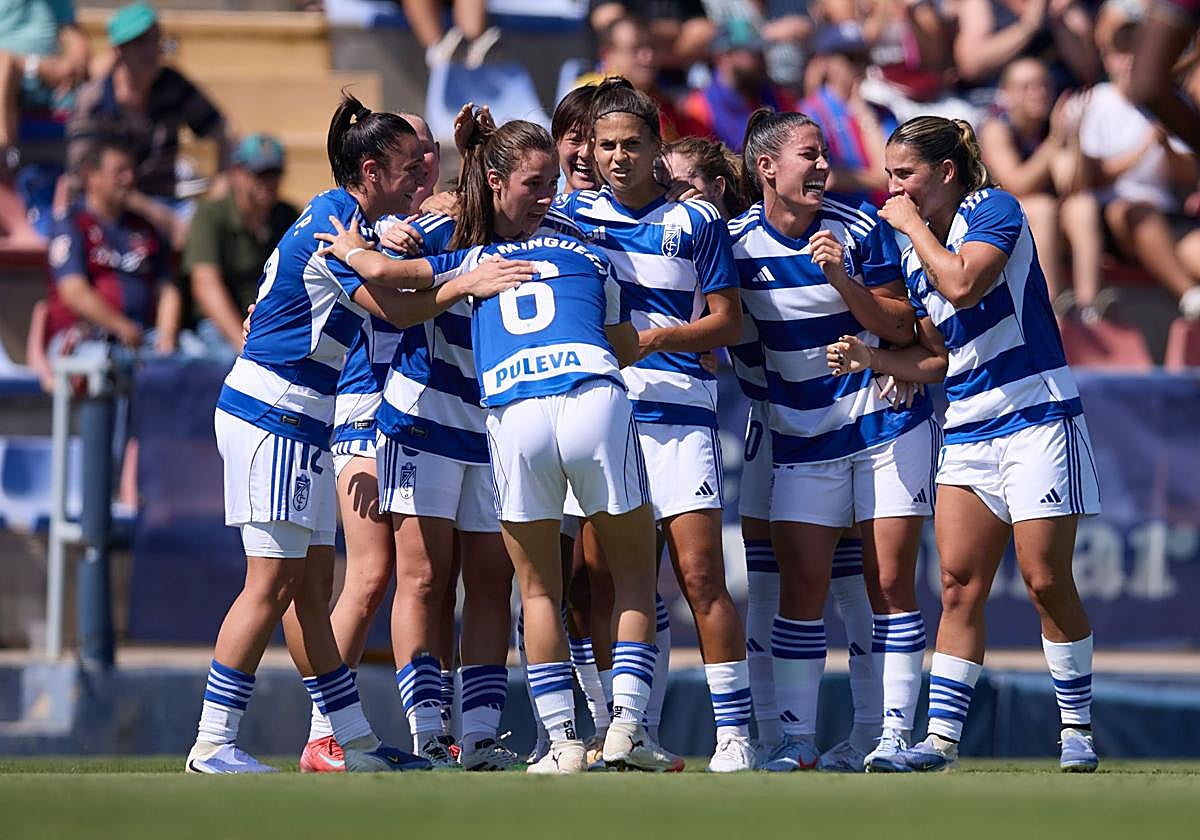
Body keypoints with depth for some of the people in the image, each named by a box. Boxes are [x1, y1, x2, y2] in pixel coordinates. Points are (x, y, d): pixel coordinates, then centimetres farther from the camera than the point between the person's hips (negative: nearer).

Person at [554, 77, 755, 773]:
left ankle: (735, 732, -7)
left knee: (701, 574, -9)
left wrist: (660, 338, -11)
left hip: (678, 408, -2)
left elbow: (729, 323, 6)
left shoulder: (696, 222, 7)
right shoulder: (572, 214, 13)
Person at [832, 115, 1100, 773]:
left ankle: (1077, 729, 4)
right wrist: (870, 358, 2)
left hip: (1036, 416, -7)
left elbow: (965, 284, -24)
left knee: (1045, 579, -7)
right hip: (968, 430, 7)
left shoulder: (993, 209, -6)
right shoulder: (915, 255, 14)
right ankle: (940, 738, -3)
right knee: (959, 586, -1)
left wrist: (913, 224, -11)